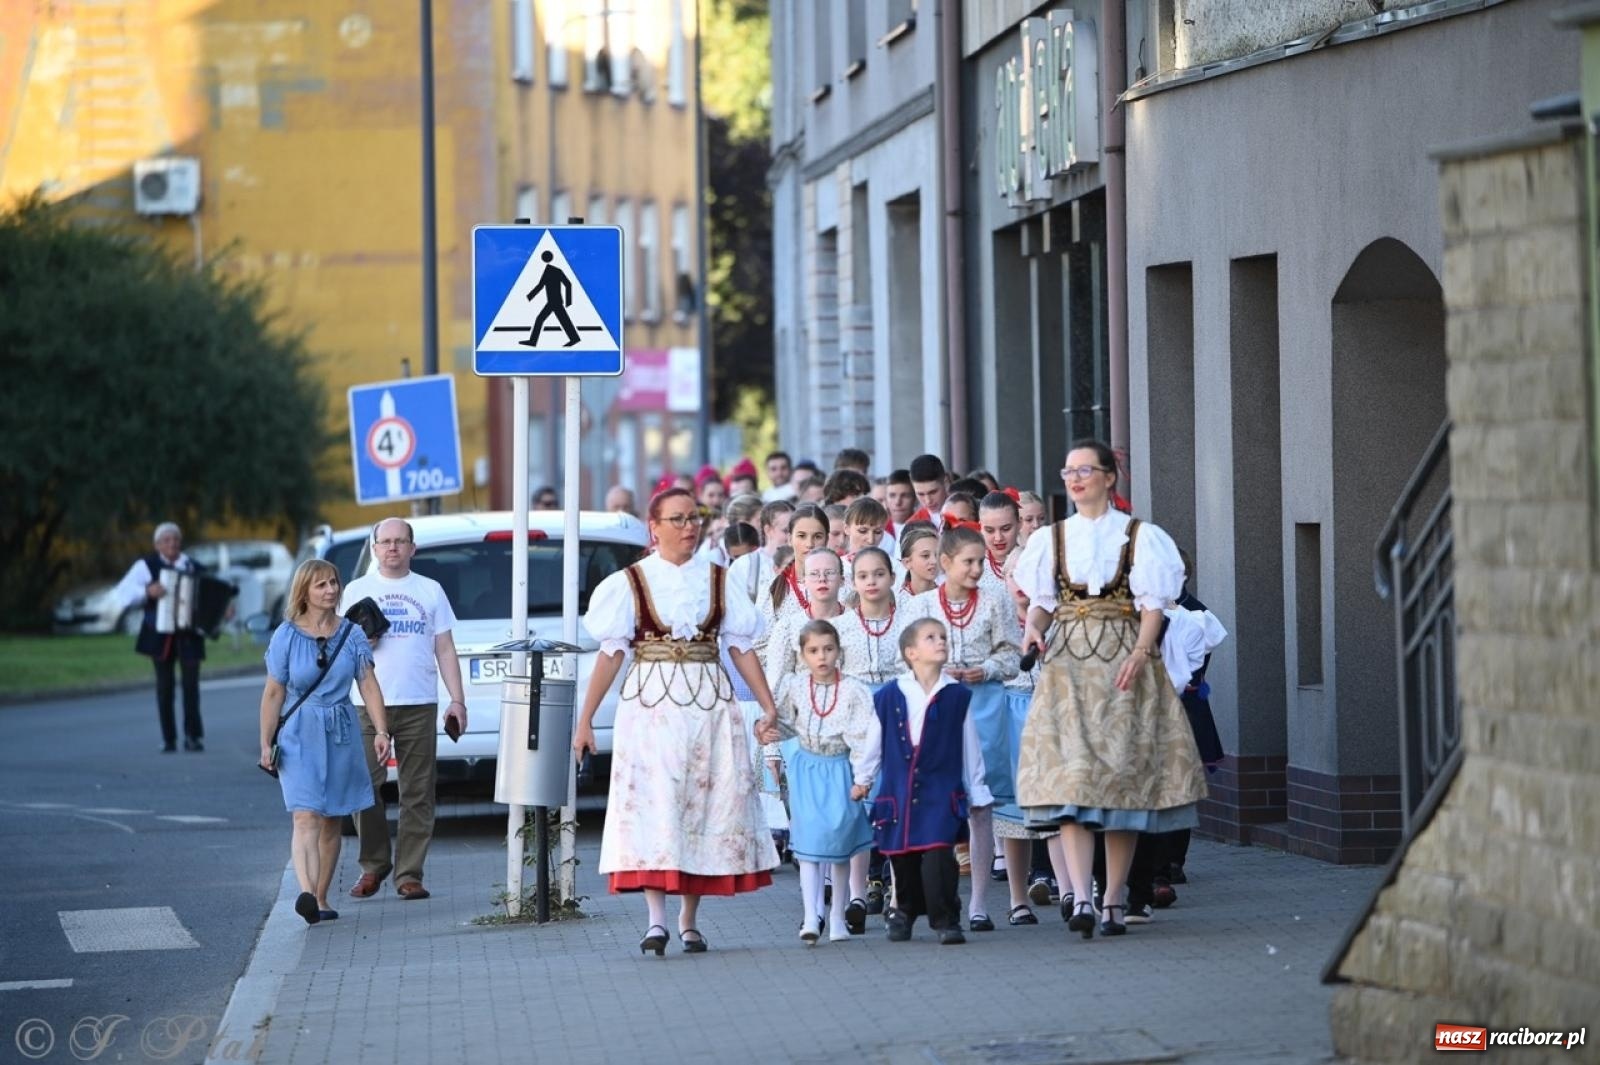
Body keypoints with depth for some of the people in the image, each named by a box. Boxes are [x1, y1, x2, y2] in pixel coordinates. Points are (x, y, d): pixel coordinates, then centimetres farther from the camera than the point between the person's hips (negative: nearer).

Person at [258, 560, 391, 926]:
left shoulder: (351, 634, 3)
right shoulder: (286, 636, -3)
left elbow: (369, 686, 3)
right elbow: (273, 693, 1)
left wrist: (381, 731, -7)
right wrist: (266, 744, 0)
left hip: (341, 734, 3)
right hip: (300, 735, -3)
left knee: (331, 822, 9)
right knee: (305, 817, -17)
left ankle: (321, 898, 18)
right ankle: (306, 893, -33)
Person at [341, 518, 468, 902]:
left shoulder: (430, 591, 12)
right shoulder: (356, 591, 11)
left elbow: (445, 651, 12)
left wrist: (458, 700, 4)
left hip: (419, 706, 0)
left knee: (417, 794, -1)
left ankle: (409, 874, 3)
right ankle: (373, 866, 9)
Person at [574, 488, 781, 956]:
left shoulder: (717, 580, 10)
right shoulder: (630, 582, 3)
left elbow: (740, 647, 8)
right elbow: (611, 653, 1)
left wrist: (768, 707, 1)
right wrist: (585, 720, -4)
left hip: (710, 705, 3)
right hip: (650, 704, -3)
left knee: (706, 807, 2)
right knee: (653, 807, -11)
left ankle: (689, 921, 9)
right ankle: (656, 920, -16)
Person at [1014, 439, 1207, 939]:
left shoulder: (1139, 536, 4)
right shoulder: (1051, 538, 14)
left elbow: (1152, 605, -2)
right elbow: (1042, 601, 13)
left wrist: (1140, 653, -17)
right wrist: (1033, 627, -9)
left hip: (1123, 665, -2)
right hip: (1067, 662, 2)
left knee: (1121, 775, -1)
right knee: (1069, 777, -12)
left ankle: (1113, 900, 6)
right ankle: (1081, 899, -21)